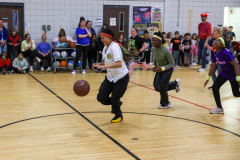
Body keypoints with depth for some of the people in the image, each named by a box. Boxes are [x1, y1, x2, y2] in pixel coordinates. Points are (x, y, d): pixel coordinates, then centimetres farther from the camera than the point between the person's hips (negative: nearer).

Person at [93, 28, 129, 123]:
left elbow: (119, 63, -37)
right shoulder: (105, 48, 2)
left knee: (114, 99, -3)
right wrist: (99, 64, -5)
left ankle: (118, 116, 27)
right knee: (101, 97, -3)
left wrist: (104, 66, -42)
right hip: (110, 77, 7)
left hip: (121, 78, -7)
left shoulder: (114, 47, -23)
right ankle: (116, 104, 27)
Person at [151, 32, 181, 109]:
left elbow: (172, 63, -18)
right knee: (157, 87, -3)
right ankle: (175, 84, 22)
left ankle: (165, 104, 12)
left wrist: (162, 68, -28)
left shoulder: (166, 51, -28)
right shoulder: (153, 49, -10)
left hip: (167, 69, -6)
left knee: (162, 86, -13)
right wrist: (154, 66, -5)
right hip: (159, 69, 6)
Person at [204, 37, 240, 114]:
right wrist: (208, 78, 10)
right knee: (215, 87, -9)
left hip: (234, 75, -7)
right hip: (224, 73, 7)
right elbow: (213, 66, 7)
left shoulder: (225, 53, -28)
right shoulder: (215, 53, -5)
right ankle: (219, 108, 2)